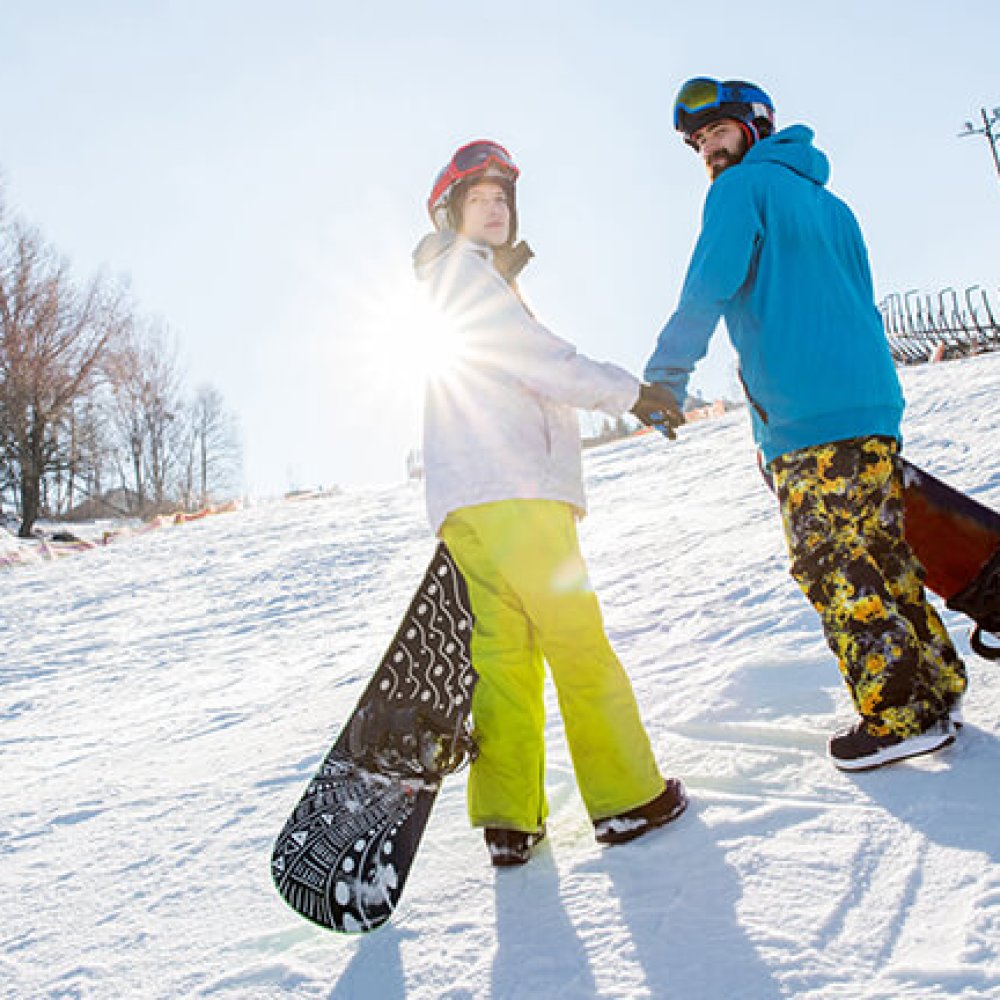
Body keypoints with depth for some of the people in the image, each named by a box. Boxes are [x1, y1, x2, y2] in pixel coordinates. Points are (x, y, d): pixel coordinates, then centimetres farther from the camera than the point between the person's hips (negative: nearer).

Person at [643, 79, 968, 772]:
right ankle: (935, 688, 20)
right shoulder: (828, 201, 23)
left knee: (836, 567, -3)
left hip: (805, 417, -9)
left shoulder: (743, 186, 0)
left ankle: (901, 716, 2)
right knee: (882, 555, 13)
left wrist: (665, 378, -13)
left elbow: (708, 288, -13)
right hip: (873, 403, 9)